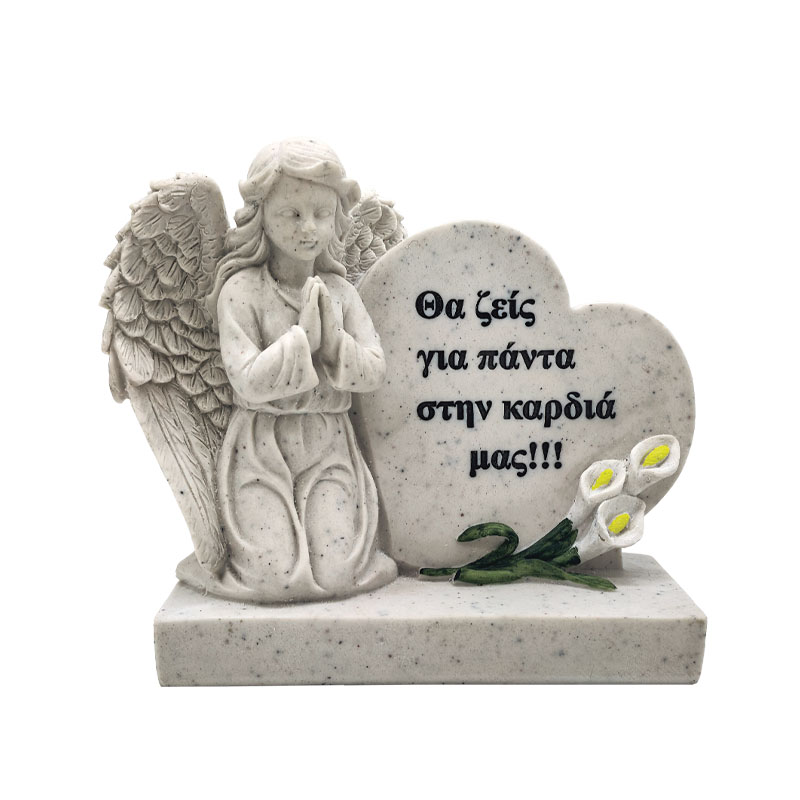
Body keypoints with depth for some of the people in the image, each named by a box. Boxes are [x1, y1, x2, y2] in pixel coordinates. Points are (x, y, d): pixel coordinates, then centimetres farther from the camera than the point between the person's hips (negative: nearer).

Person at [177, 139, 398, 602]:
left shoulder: (340, 292, 3)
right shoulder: (242, 290, -8)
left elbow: (375, 374, -3)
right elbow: (250, 381, -17)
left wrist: (331, 338, -17)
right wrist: (303, 338, -20)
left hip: (328, 447, 3)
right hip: (261, 450, -3)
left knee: (335, 576, -6)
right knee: (278, 578, -8)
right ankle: (234, 545, 25)